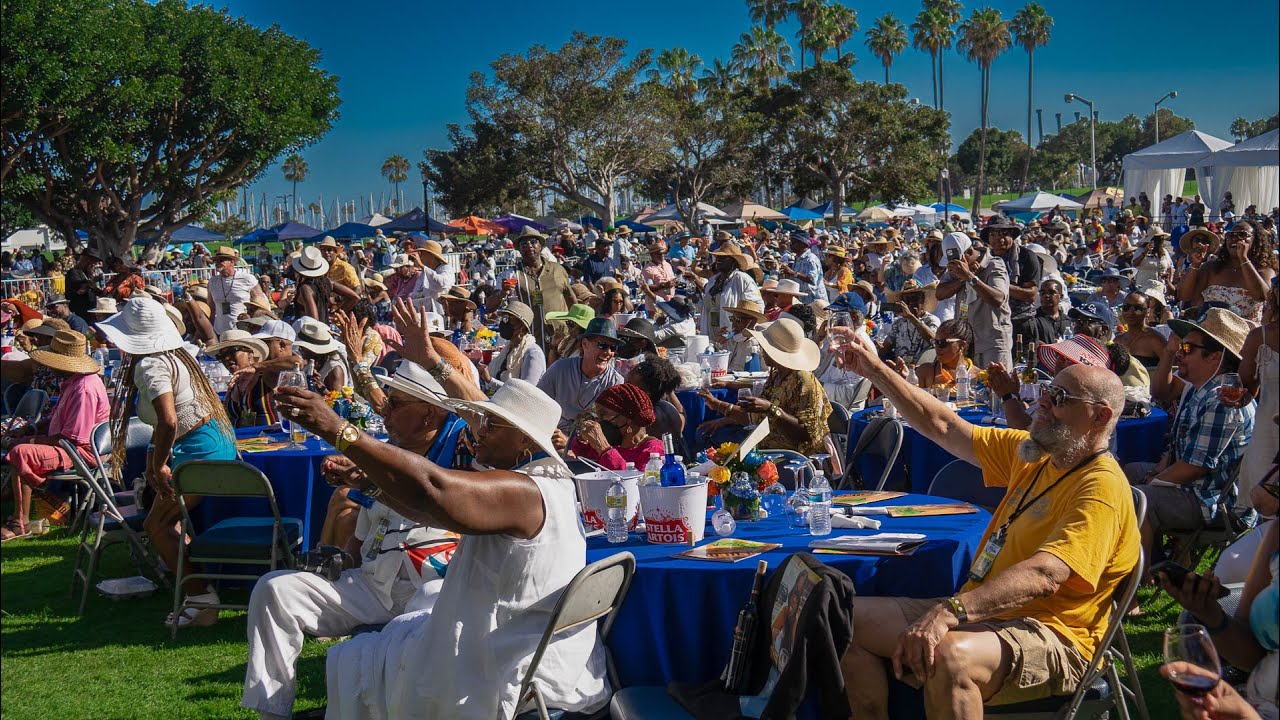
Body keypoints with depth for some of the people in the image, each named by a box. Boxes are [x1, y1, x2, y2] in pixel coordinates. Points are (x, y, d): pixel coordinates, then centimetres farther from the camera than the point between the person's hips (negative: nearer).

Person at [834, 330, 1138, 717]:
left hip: (1049, 636, -9)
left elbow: (1044, 575, -30)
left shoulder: (1103, 488, -16)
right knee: (849, 618, 0)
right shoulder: (1030, 454, 11)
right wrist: (876, 370, 11)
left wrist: (949, 611, -40)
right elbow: (942, 426, 17)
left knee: (949, 654, -39)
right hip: (979, 612, 9)